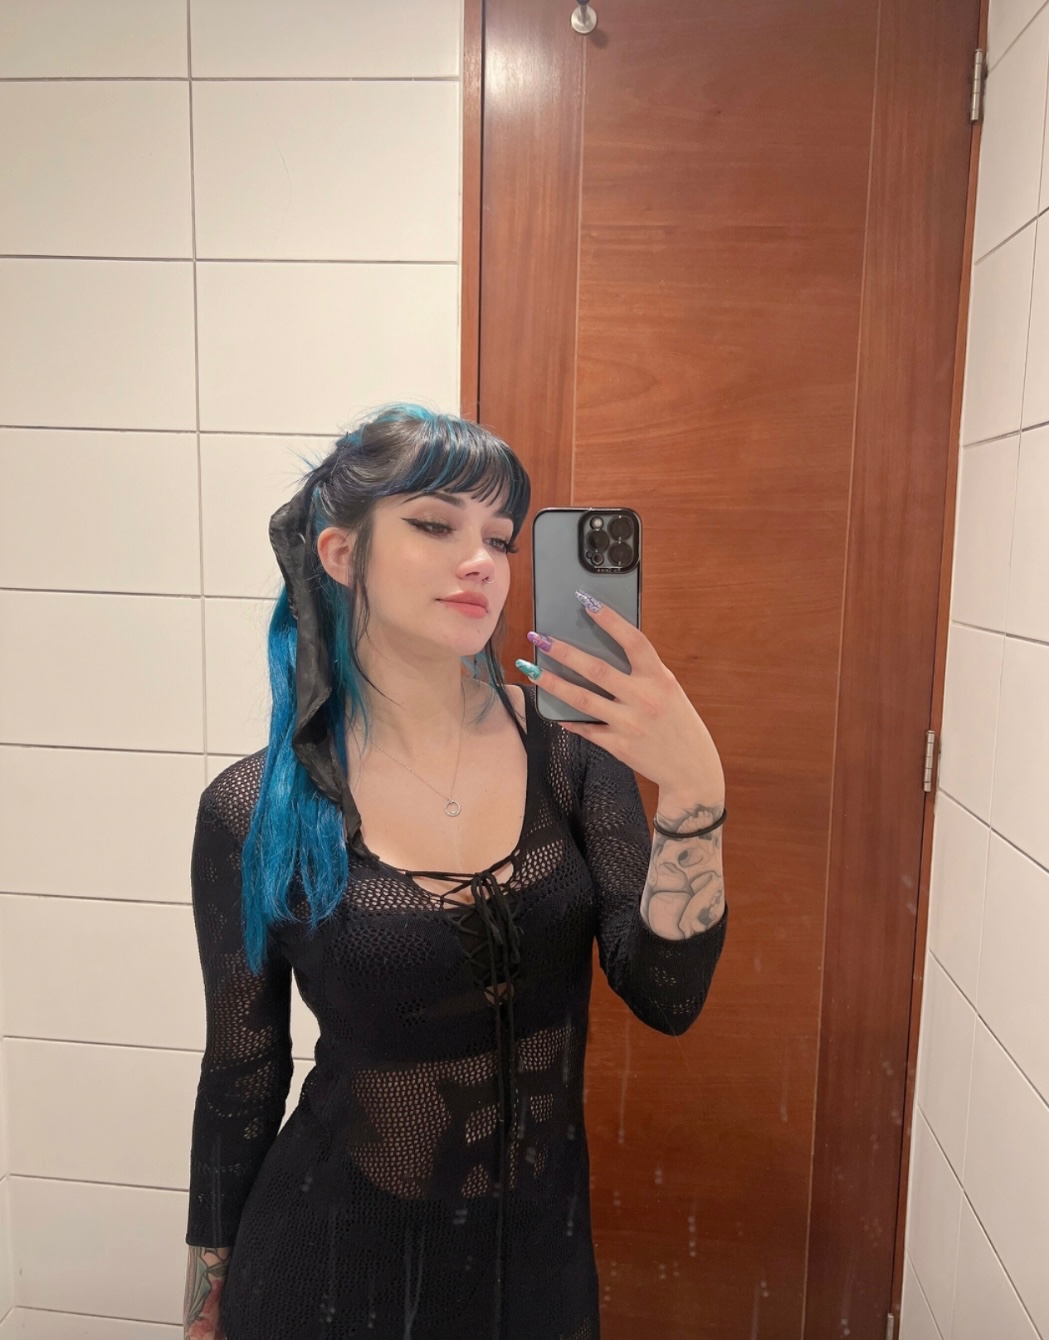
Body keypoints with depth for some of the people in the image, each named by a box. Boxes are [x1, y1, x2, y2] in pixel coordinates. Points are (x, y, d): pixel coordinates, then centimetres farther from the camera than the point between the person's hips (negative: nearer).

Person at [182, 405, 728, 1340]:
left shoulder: (571, 742, -12)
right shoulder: (256, 810, -14)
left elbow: (667, 994, -16)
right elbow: (242, 1076, -4)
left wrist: (694, 789, -31)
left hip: (541, 1254, 2)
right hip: (331, 1264, -1)